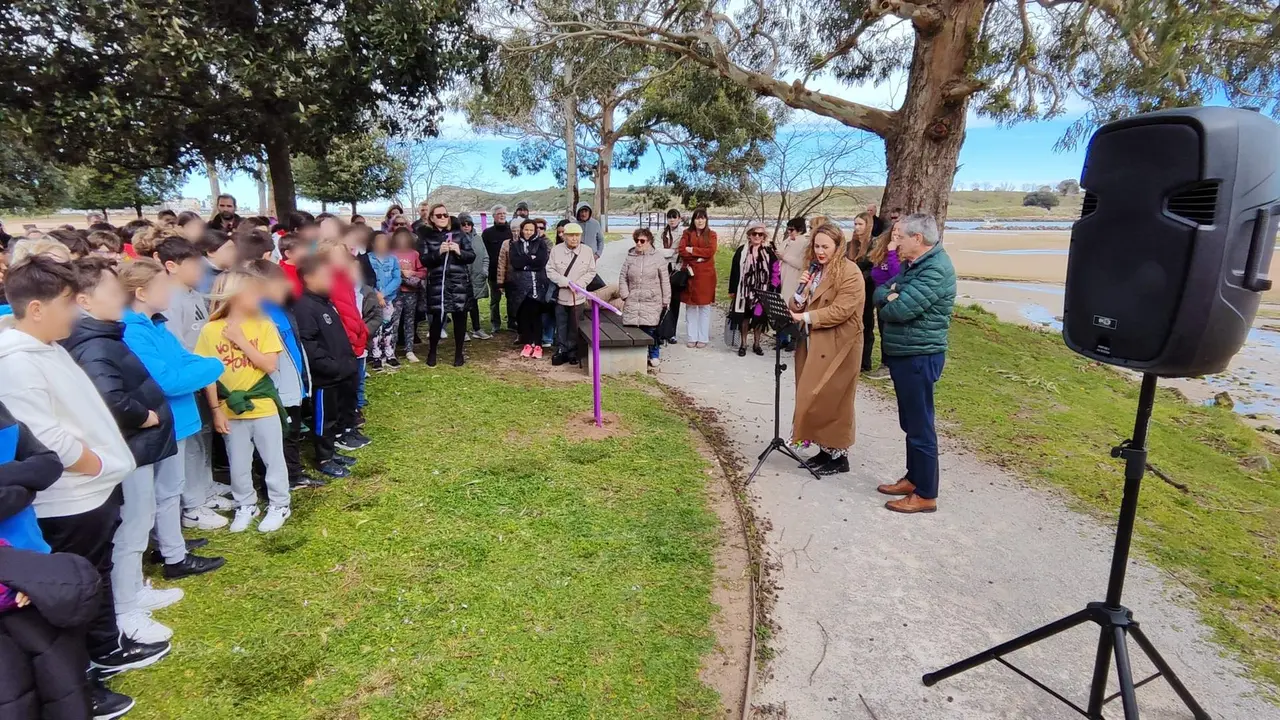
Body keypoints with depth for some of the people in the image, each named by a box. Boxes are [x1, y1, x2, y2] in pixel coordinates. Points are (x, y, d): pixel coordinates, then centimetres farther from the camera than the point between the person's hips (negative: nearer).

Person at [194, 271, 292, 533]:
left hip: (263, 406, -1)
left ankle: (279, 505, 25)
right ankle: (246, 506, 32)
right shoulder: (211, 330, -5)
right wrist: (216, 409, -4)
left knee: (273, 459, 9)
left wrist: (241, 340, -15)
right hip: (231, 409, 1)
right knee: (238, 464, 14)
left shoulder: (263, 325, -5)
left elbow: (270, 365, -13)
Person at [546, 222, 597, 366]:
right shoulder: (556, 250, -4)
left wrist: (579, 284, -14)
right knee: (561, 325, 7)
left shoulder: (587, 251, -3)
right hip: (560, 295, 0)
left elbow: (591, 272, 0)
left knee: (574, 326, 7)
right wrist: (565, 282, -16)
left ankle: (573, 352, 17)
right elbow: (550, 270, -5)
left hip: (578, 296, 0)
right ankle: (561, 350, 16)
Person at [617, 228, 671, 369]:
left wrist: (665, 300, 0)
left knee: (651, 328, -2)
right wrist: (625, 294, 1)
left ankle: (654, 355, 15)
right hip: (633, 301, 3)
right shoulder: (630, 257, 7)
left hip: (652, 301, -2)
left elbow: (665, 281, 1)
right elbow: (623, 277, 12)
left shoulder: (658, 258, 0)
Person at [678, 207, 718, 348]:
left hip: (705, 275, -2)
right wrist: (699, 256, -13)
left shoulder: (711, 234, 4)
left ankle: (703, 338, 8)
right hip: (690, 274, 2)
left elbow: (710, 251, -10)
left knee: (704, 306, 1)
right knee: (690, 306, 4)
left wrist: (692, 250, -7)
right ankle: (692, 337, 12)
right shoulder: (687, 233, 8)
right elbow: (681, 251, -4)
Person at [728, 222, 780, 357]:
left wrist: (772, 290, -5)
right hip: (745, 289, 0)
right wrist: (732, 290, -1)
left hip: (762, 290, 0)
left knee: (760, 316, 6)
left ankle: (756, 344, 20)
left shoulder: (769, 252, 1)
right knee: (744, 316, 5)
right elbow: (734, 271, 1)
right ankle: (743, 344, 16)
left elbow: (775, 272, 1)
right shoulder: (741, 251, 0)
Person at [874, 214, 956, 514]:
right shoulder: (915, 265, 13)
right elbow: (879, 293, 11)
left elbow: (900, 310, -26)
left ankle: (926, 495, 9)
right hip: (904, 354, 10)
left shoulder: (936, 269, -19)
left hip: (918, 357, -10)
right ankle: (913, 478, 31)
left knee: (920, 426, -2)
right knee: (910, 422, 18)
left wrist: (888, 303, -4)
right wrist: (890, 296, -12)